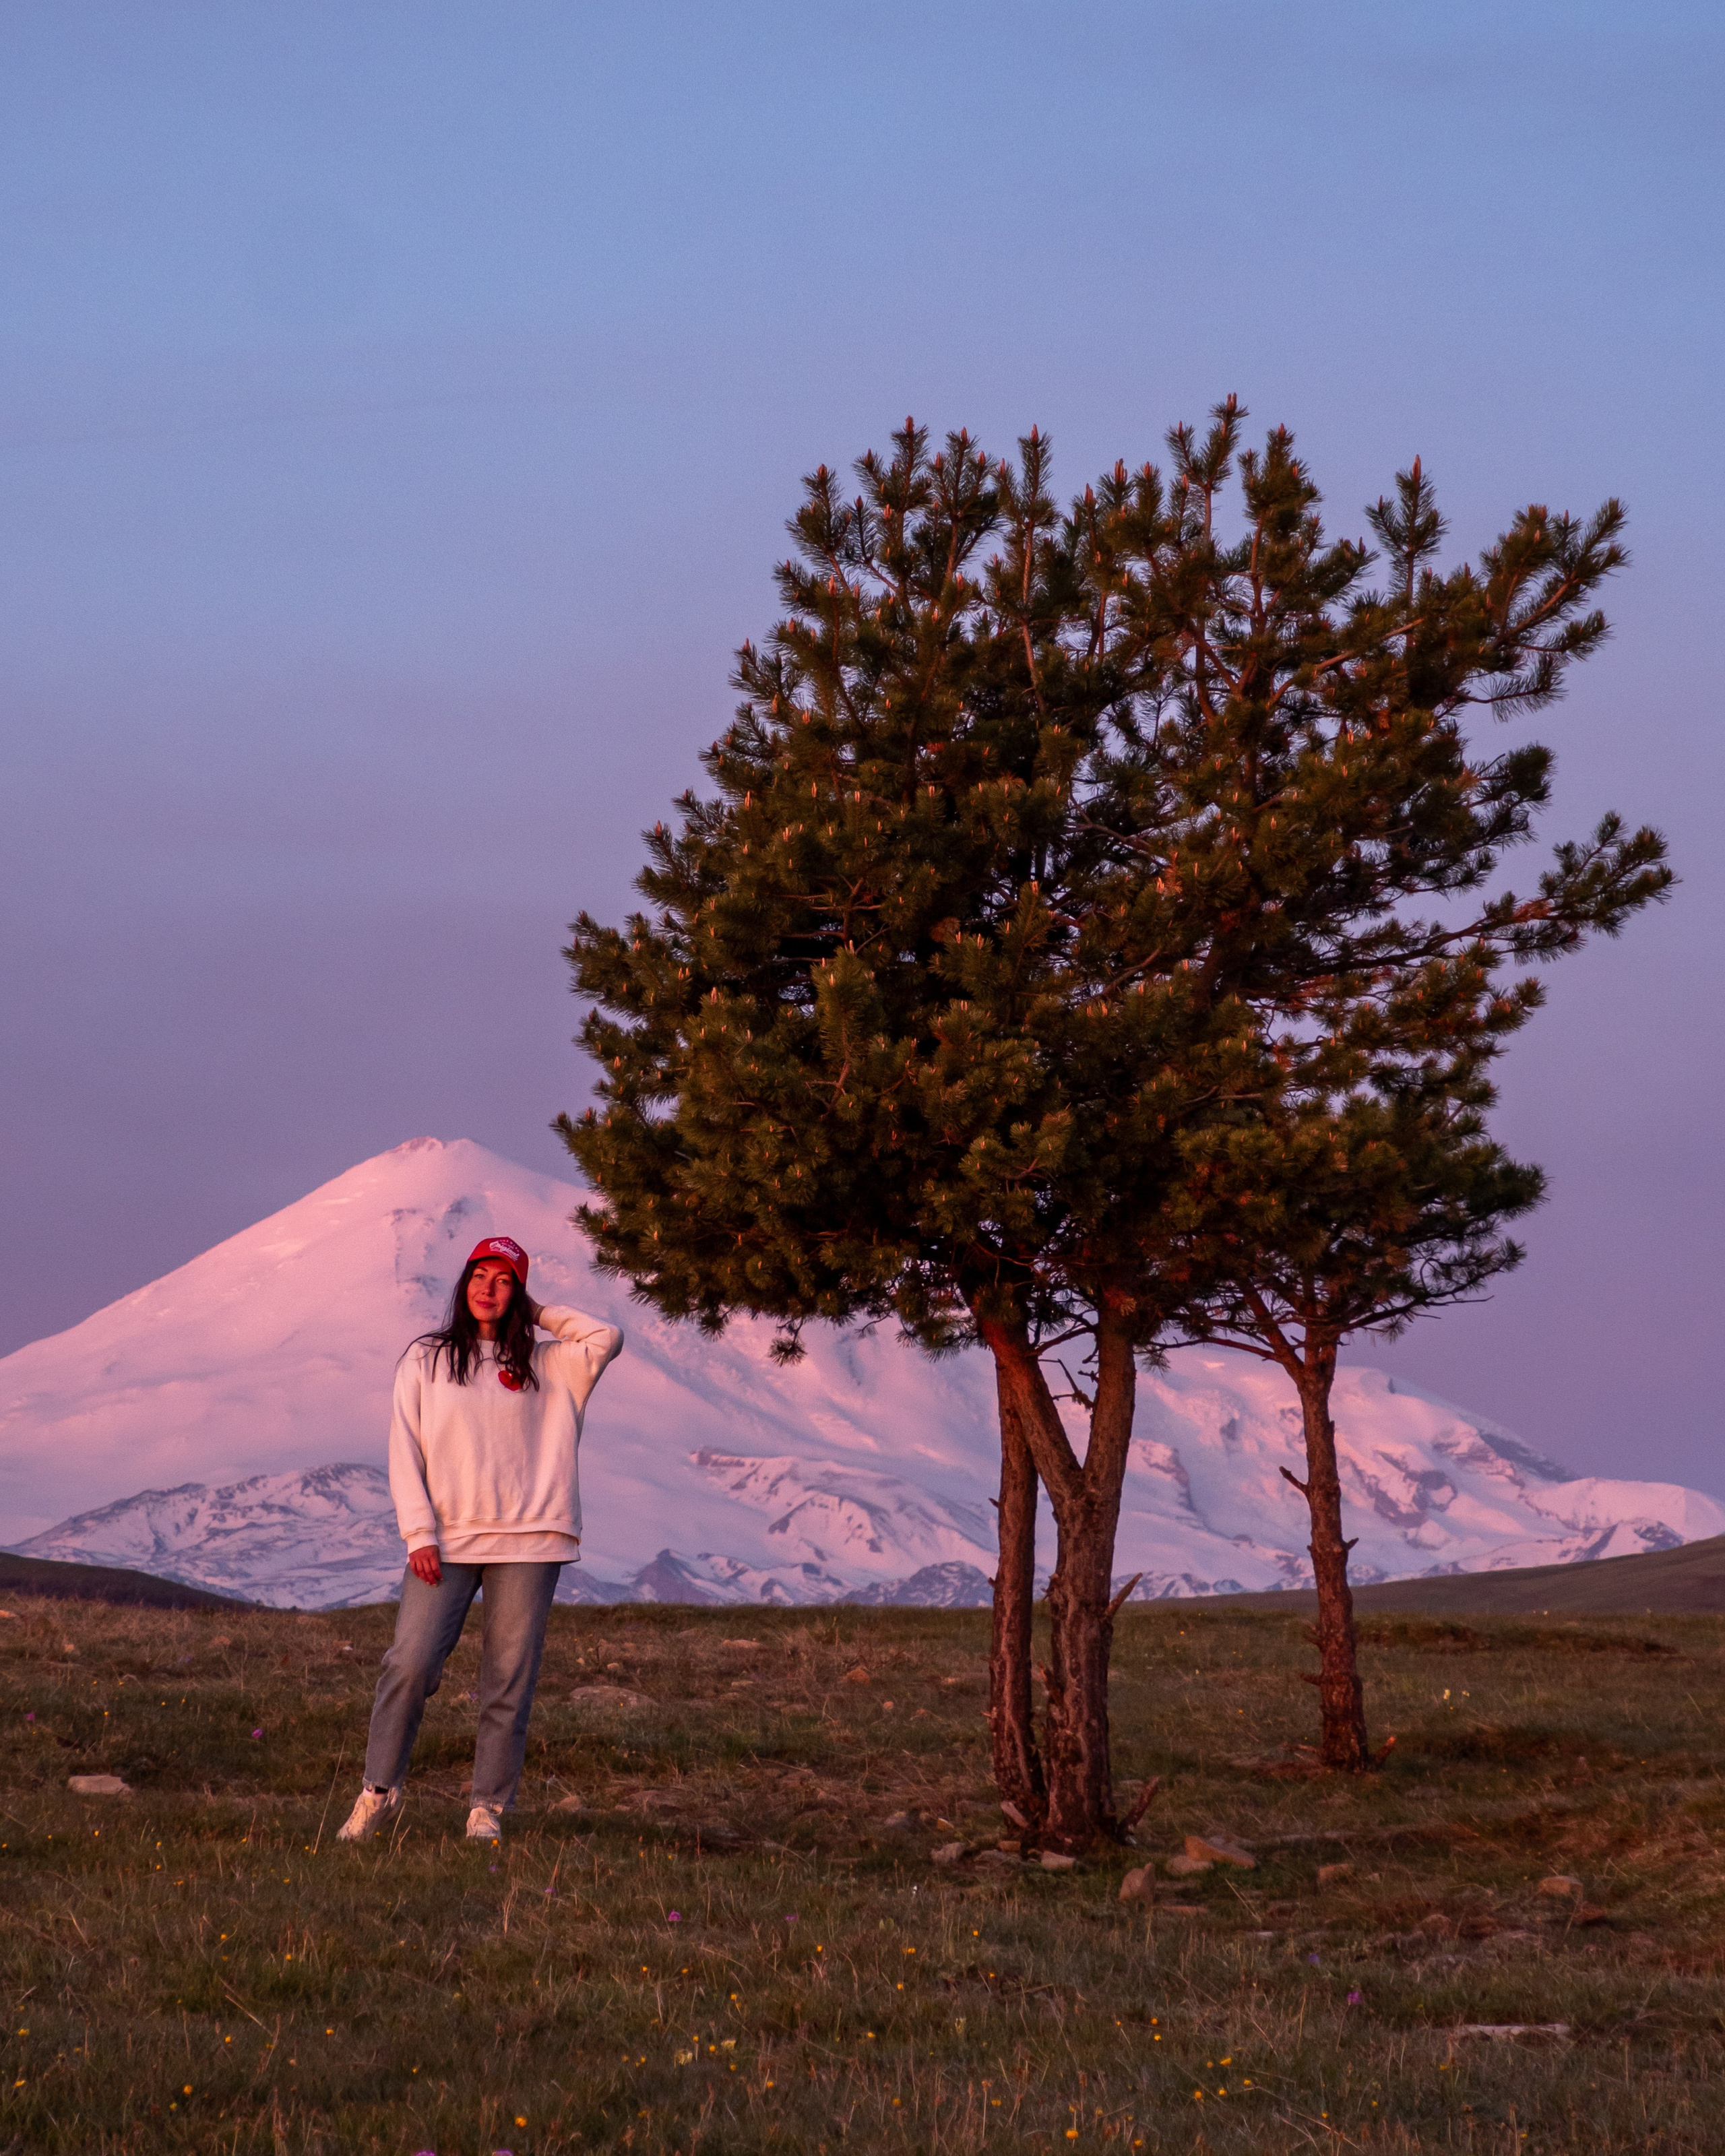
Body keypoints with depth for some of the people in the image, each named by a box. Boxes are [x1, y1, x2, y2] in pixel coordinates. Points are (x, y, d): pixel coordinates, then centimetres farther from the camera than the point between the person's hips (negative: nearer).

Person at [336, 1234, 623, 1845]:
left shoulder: (545, 1365, 13)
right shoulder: (425, 1359, 11)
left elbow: (606, 1337, 1)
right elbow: (404, 1449, 5)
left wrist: (538, 1314, 9)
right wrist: (418, 1534, -5)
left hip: (528, 1541, 1)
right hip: (446, 1541, -1)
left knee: (510, 1680, -1)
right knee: (410, 1663, -12)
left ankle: (488, 1807, 6)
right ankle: (380, 1789, 2)